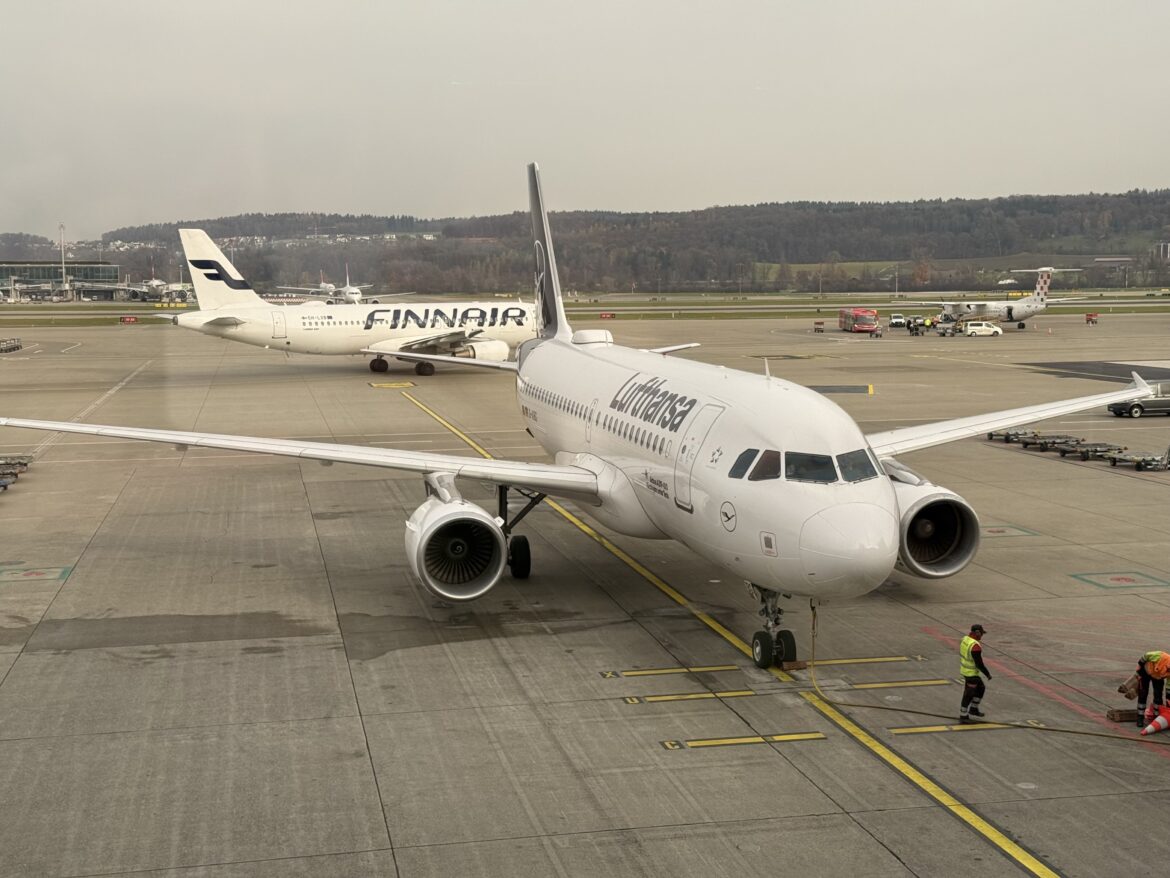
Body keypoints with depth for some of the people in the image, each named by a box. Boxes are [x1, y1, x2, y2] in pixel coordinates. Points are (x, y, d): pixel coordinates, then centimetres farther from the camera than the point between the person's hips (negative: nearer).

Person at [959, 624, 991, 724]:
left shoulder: (965, 639, -1)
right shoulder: (975, 646, -29)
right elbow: (979, 664, -24)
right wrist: (988, 674, -11)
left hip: (964, 669, 9)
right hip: (971, 673, -9)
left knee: (981, 688, 23)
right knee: (969, 695, 4)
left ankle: (973, 709, 31)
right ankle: (963, 716, 14)